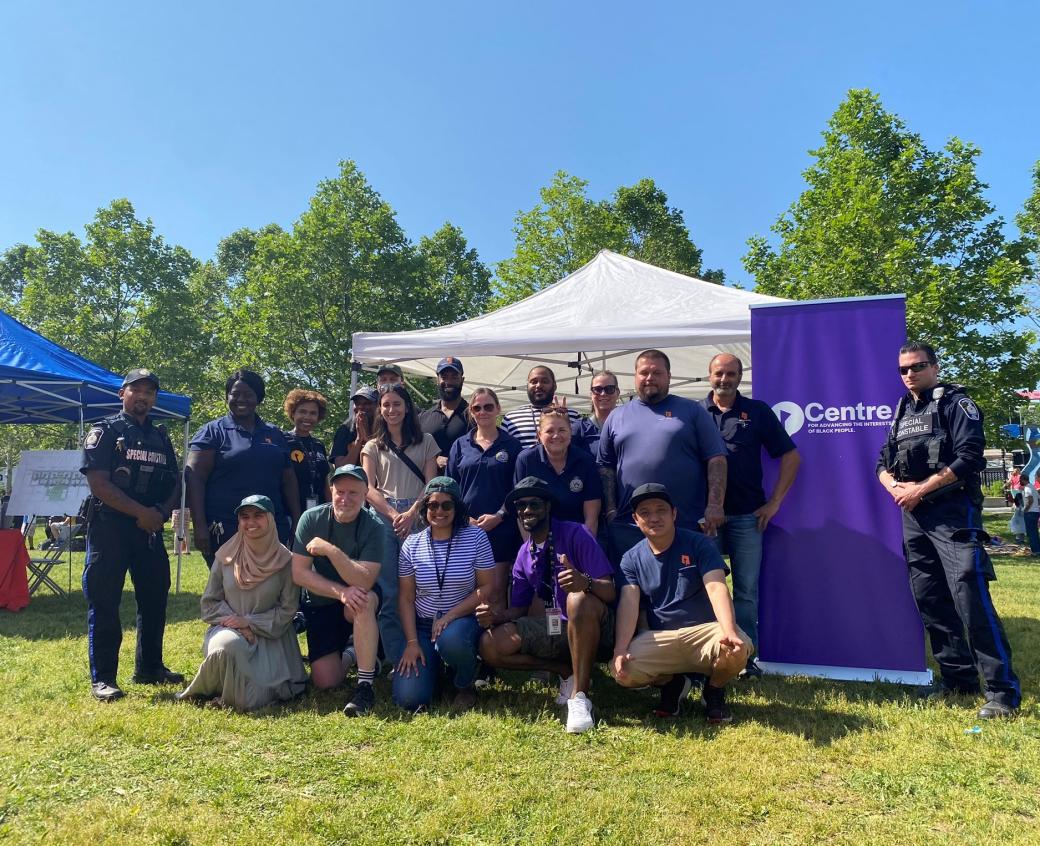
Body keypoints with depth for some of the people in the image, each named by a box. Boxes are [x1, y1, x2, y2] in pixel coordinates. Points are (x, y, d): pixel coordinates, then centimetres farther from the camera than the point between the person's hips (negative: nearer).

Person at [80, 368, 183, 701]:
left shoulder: (160, 437, 14)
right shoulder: (105, 431, -2)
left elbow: (174, 483, 12)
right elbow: (99, 484, -12)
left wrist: (161, 511, -8)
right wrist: (141, 512, -16)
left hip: (150, 529, 6)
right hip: (109, 527, -6)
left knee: (154, 599, 11)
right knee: (104, 603, -1)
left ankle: (149, 668, 24)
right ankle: (102, 678, 7)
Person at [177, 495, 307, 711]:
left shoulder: (285, 560, -4)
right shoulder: (225, 557, 4)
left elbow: (287, 609, -3)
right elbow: (209, 602, 7)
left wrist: (249, 621, -12)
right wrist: (233, 622, -9)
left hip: (269, 636, -1)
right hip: (228, 629, 1)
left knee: (252, 699, -23)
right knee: (229, 645, -37)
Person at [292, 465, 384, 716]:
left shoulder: (374, 527, -18)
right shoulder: (311, 519, -12)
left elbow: (364, 582, -27)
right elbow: (299, 573, -15)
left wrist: (330, 549, -35)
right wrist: (341, 592, -26)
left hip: (358, 599, -2)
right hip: (320, 603, 2)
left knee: (365, 600, -38)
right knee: (325, 682, -8)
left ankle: (365, 686, -27)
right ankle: (345, 652, 27)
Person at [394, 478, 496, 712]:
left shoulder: (475, 537, -7)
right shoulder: (411, 544, 0)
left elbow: (487, 587, -8)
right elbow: (406, 597, 2)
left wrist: (450, 616, -17)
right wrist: (411, 642, -7)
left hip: (463, 619, -2)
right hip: (422, 624, 2)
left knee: (451, 640, -39)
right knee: (408, 699, -13)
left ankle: (465, 686, -2)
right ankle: (433, 666, 23)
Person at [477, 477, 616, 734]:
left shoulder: (575, 534, -11)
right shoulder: (524, 554, 7)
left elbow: (609, 592, -19)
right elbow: (520, 608, 10)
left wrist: (585, 583, -42)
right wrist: (496, 615, -12)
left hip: (591, 628, -5)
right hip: (555, 629, 6)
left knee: (579, 599, -39)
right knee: (490, 645, -13)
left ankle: (579, 695, -26)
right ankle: (568, 672, 0)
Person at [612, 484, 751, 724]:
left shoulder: (699, 544, -3)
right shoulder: (632, 559, 3)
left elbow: (717, 588, -17)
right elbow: (628, 604, -9)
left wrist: (729, 631, -35)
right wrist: (620, 650, -25)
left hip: (705, 631, -1)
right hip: (660, 639, 2)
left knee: (738, 649, -34)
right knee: (623, 672, -24)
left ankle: (714, 690, 4)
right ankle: (672, 684, 11)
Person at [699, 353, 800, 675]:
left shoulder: (757, 411, 5)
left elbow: (791, 457, 6)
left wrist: (775, 501, -1)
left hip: (746, 515, 0)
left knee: (747, 590, 6)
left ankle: (747, 656, 18)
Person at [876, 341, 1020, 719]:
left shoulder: (956, 403, -2)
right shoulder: (901, 412, 18)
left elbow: (968, 457, -14)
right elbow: (883, 462, 17)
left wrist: (920, 489, -14)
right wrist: (895, 487, -4)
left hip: (953, 513, -7)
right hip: (914, 517, 7)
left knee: (970, 598, -14)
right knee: (930, 600, 9)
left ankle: (1002, 691, -6)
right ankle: (958, 678, 20)